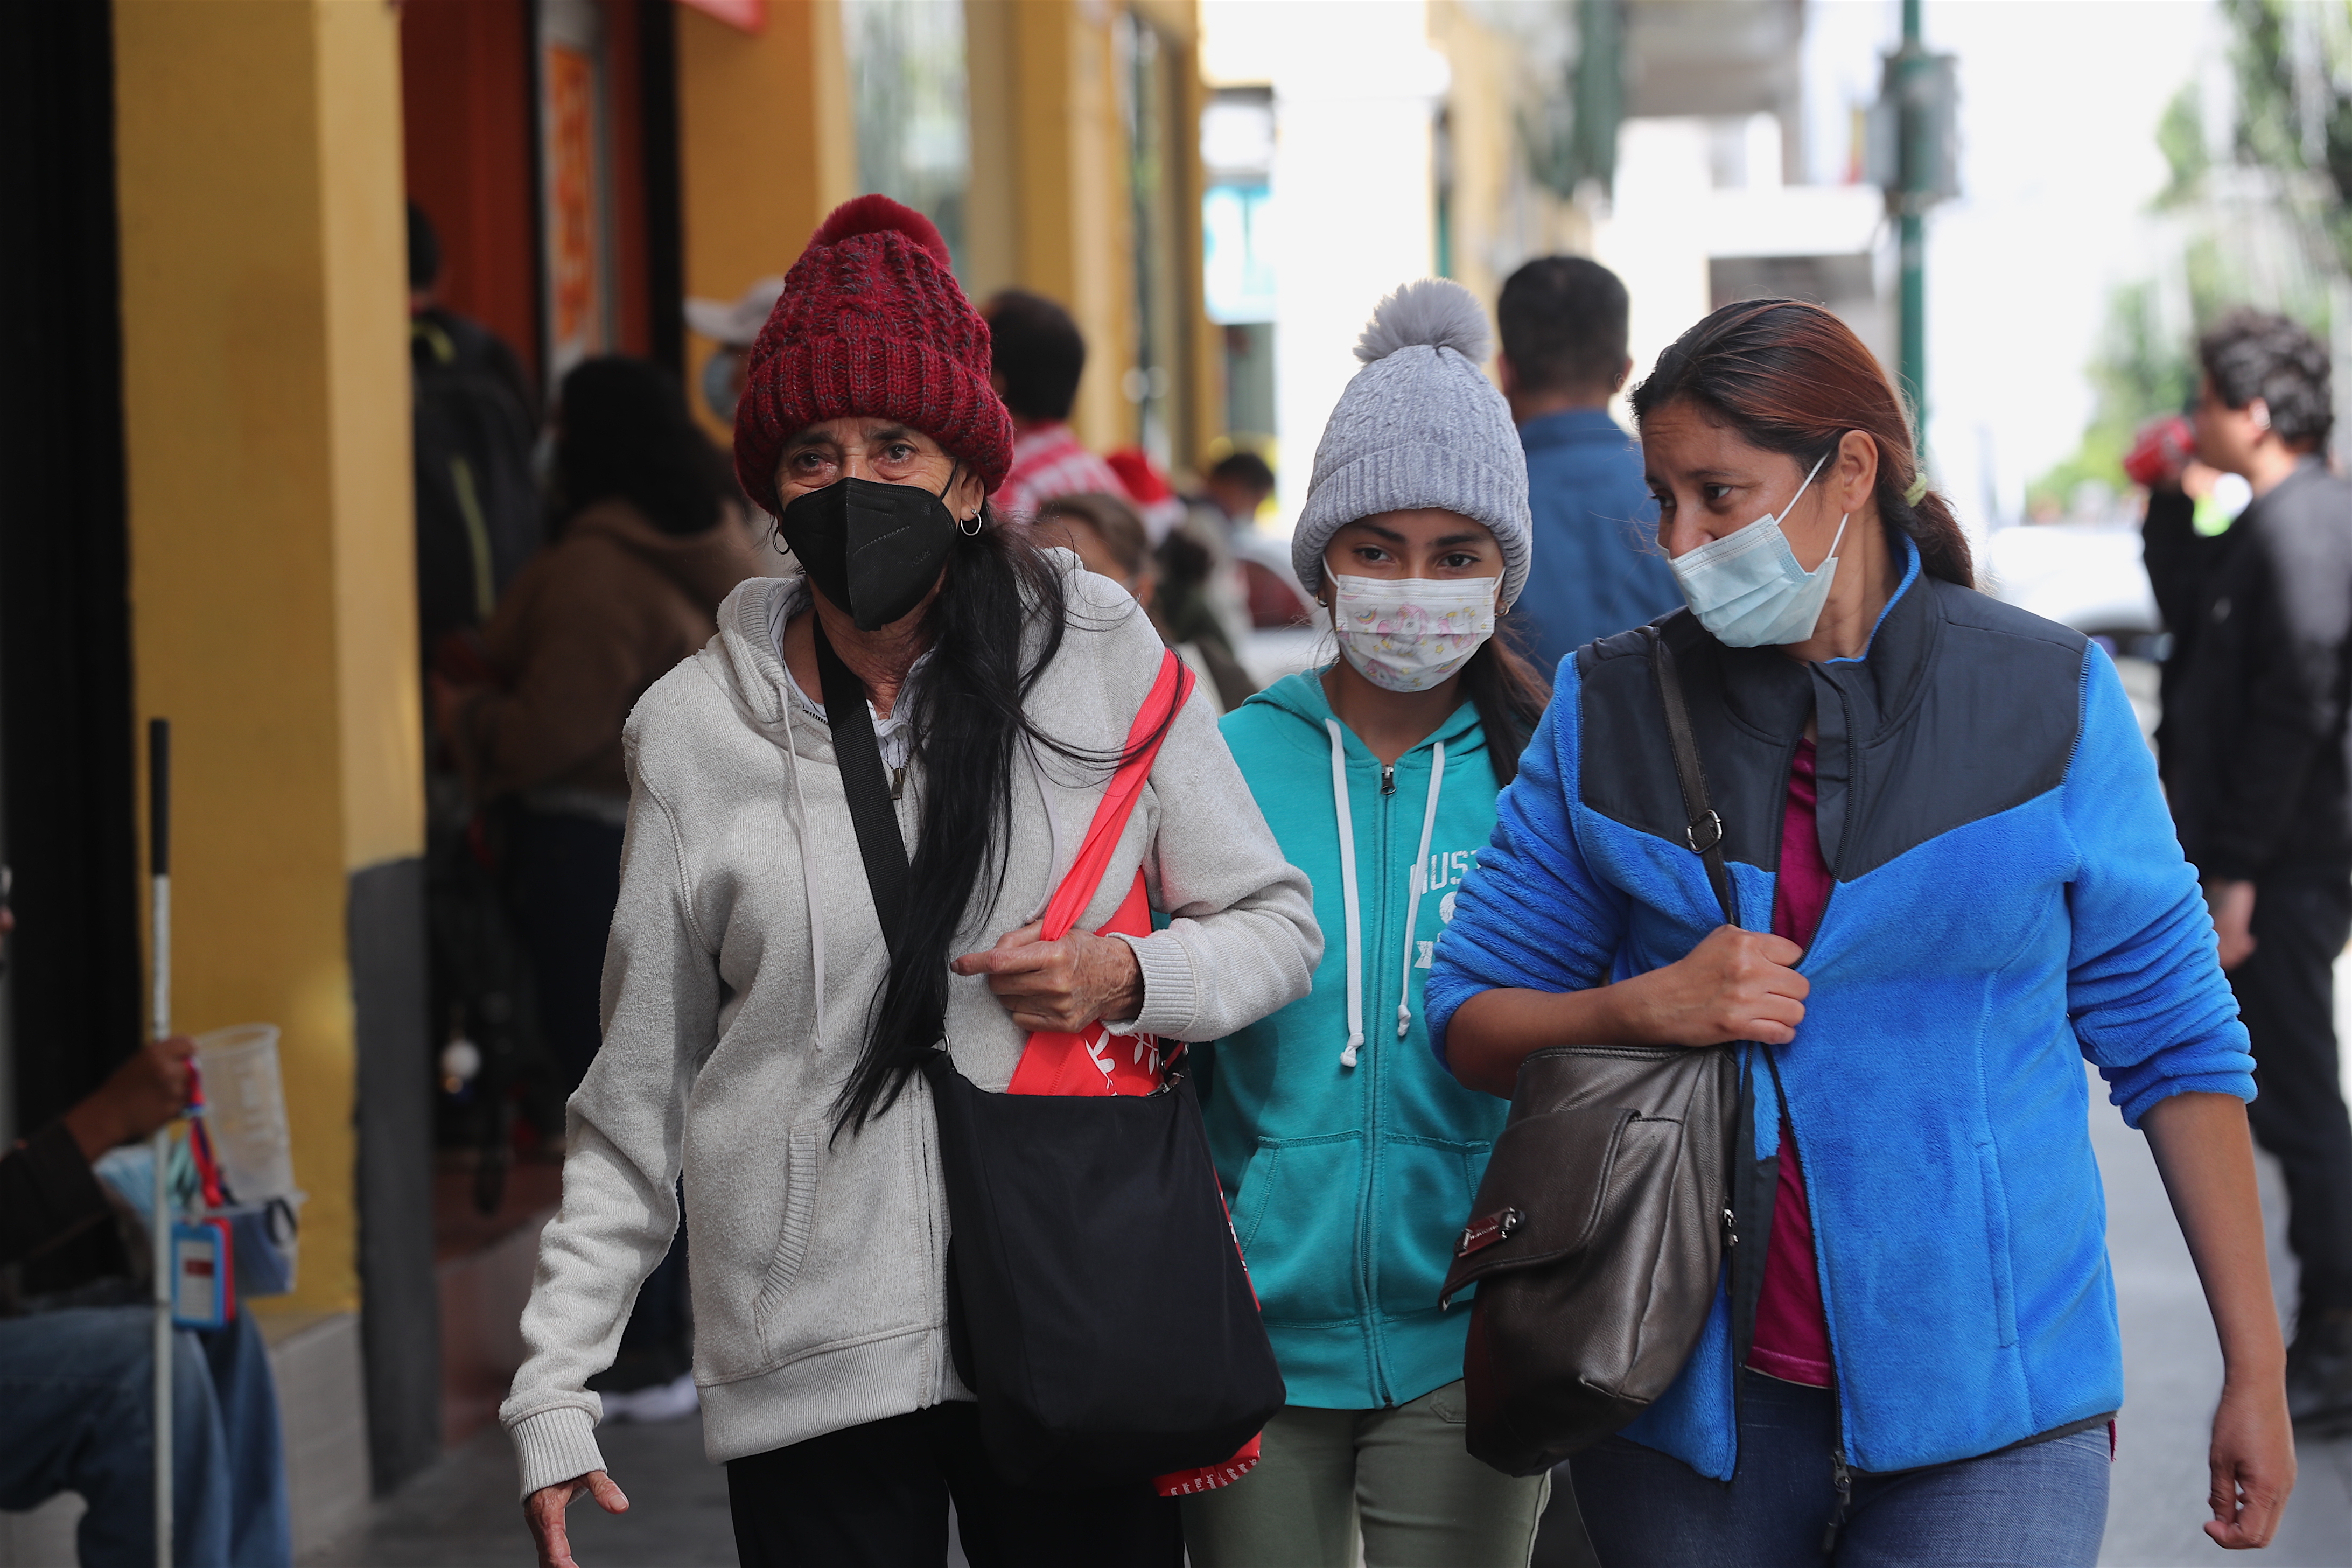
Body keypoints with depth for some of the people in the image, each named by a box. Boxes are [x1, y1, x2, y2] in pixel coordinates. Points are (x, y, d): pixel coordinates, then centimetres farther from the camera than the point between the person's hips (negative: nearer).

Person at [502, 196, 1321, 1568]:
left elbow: (1277, 925, 9)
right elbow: (638, 1094, 7)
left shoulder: (1101, 659, 0)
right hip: (813, 1363, 0)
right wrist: (556, 1390, 4)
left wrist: (1127, 976, -12)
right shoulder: (698, 726, 2)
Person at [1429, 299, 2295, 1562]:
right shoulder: (1610, 708, 5)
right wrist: (1646, 1007, -12)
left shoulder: (2050, 698, 1)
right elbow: (1470, 1018, 9)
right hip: (1690, 1399, 2)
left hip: (1986, 1413, -2)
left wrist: (2253, 1371, 1)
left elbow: (2171, 1042, 3)